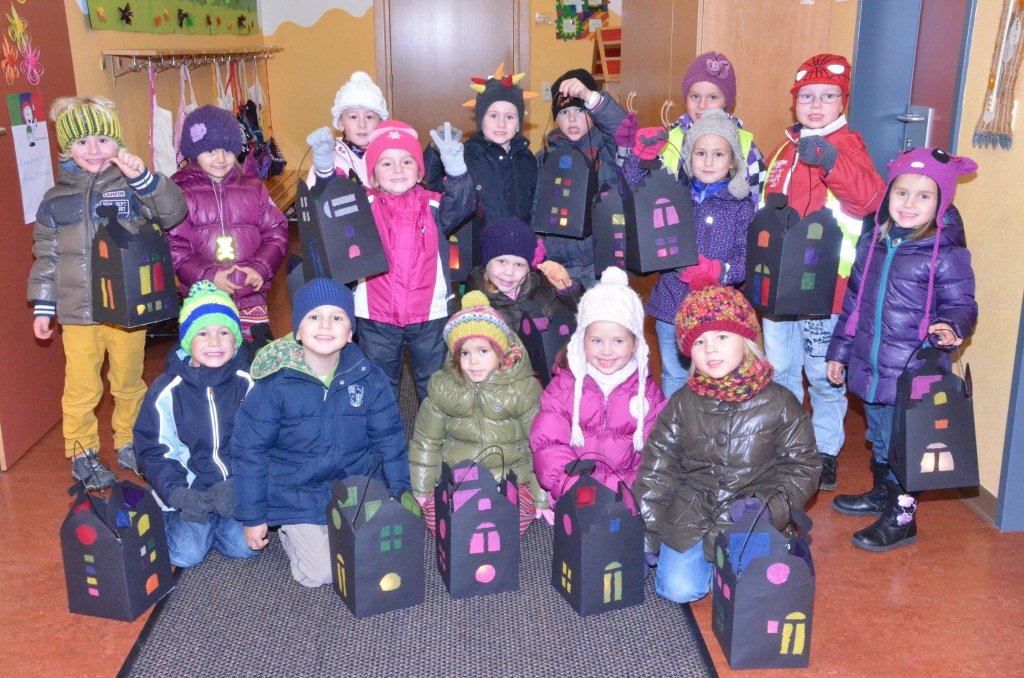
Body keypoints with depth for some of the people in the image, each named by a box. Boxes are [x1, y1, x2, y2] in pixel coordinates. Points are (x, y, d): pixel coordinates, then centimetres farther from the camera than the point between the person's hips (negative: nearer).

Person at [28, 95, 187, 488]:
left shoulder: (130, 188, -1)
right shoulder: (57, 199, 5)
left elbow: (173, 212, -16)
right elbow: (46, 256, 8)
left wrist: (143, 176, -29)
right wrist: (43, 307, 6)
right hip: (77, 313, 1)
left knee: (129, 382, 14)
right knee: (81, 389, 6)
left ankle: (129, 445, 32)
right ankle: (82, 454, 23)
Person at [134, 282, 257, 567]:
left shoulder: (247, 383, -5)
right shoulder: (168, 389, -5)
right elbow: (154, 450, -1)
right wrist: (178, 495, -17)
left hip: (239, 487, 1)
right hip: (188, 488, 0)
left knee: (245, 546, -18)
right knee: (186, 554, -17)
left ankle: (214, 524, 13)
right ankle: (184, 522, 16)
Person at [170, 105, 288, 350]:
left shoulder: (253, 189, 10)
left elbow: (276, 232, 6)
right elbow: (173, 247, -4)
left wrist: (261, 268, -9)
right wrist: (207, 275, -15)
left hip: (251, 298, 2)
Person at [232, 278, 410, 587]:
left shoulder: (369, 378, -9)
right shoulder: (275, 384, -16)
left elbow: (389, 439, 1)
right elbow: (249, 450, -9)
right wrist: (253, 517, -5)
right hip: (299, 497, -2)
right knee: (320, 574, -8)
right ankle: (288, 532, 22)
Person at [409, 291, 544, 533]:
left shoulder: (522, 389, -5)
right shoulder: (442, 388, 1)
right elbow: (425, 443, 9)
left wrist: (542, 500, 2)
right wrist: (421, 495, 7)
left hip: (509, 479, -1)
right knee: (435, 515, -24)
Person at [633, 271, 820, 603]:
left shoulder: (778, 404, -5)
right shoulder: (682, 404, -1)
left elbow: (803, 466, 3)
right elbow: (656, 470, 2)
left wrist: (769, 506, -12)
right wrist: (647, 533, -1)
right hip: (690, 513, 1)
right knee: (678, 588, -14)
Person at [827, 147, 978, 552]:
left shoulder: (947, 254, -12)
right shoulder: (873, 244, 5)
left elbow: (961, 305, -7)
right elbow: (853, 301, 13)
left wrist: (952, 328, -30)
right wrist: (839, 350, 16)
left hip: (912, 374, -6)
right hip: (870, 368, 6)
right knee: (878, 437, 23)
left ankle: (901, 518, 21)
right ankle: (882, 494, 43)